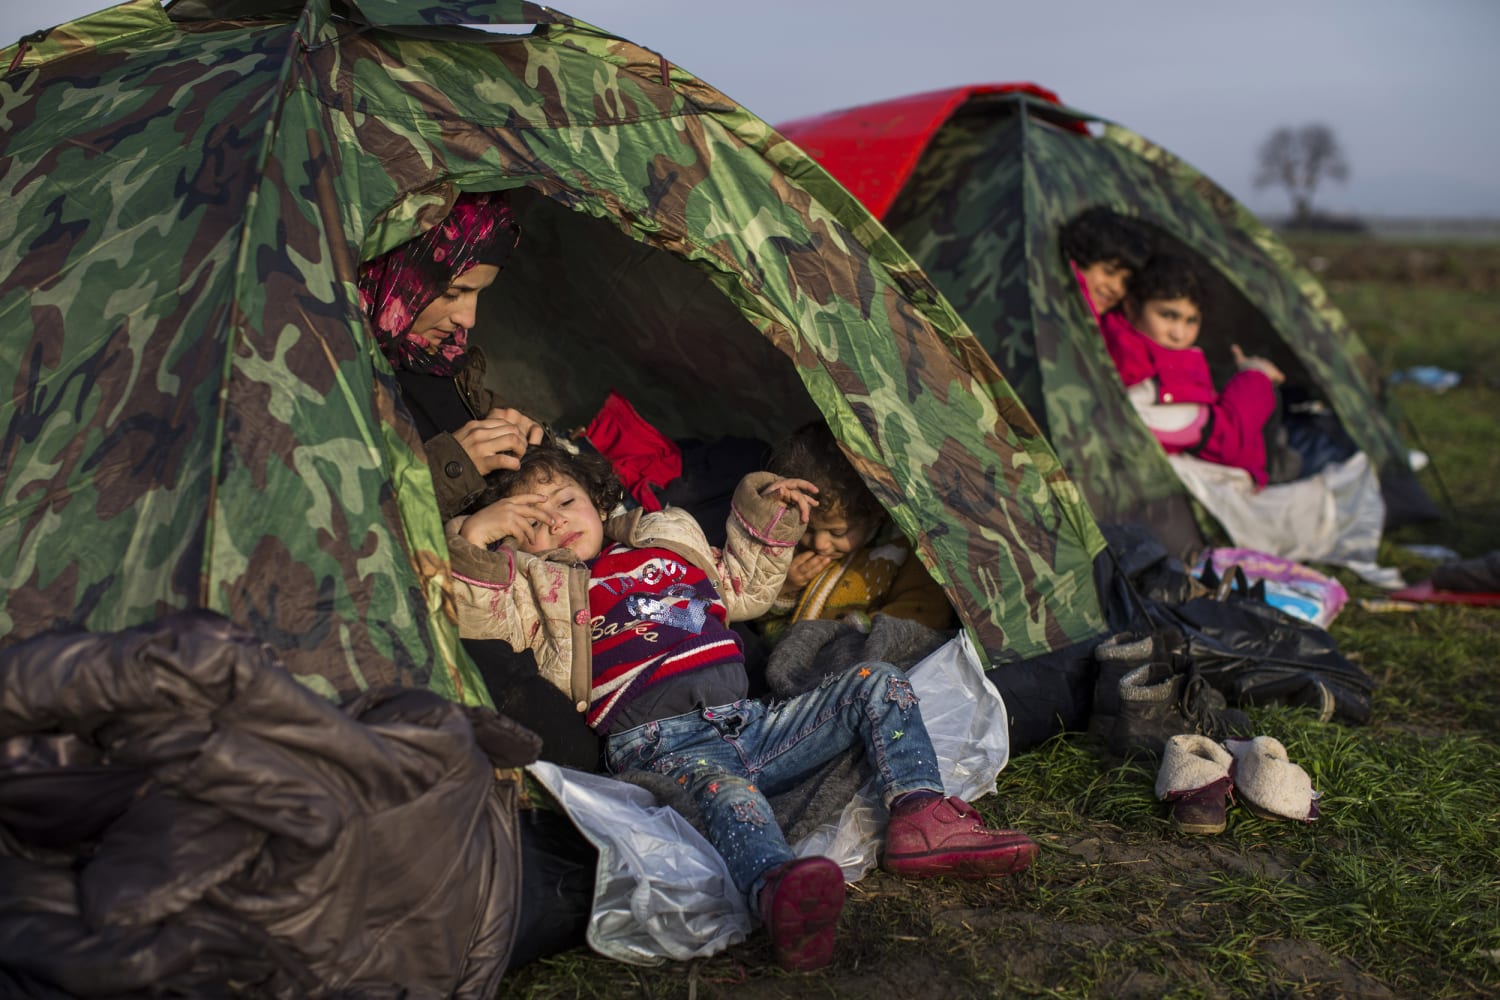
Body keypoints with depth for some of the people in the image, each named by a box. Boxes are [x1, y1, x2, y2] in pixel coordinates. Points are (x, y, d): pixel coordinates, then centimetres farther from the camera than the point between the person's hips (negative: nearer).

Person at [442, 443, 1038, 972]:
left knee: (877, 685, -1)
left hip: (749, 723, 7)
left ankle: (921, 818, -22)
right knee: (722, 786, -41)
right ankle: (779, 893, -71)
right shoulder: (540, 585, 14)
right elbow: (470, 616, -4)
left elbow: (745, 589, 42)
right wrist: (475, 535, -15)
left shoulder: (674, 542, 28)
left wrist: (765, 514, 33)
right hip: (662, 745, -6)